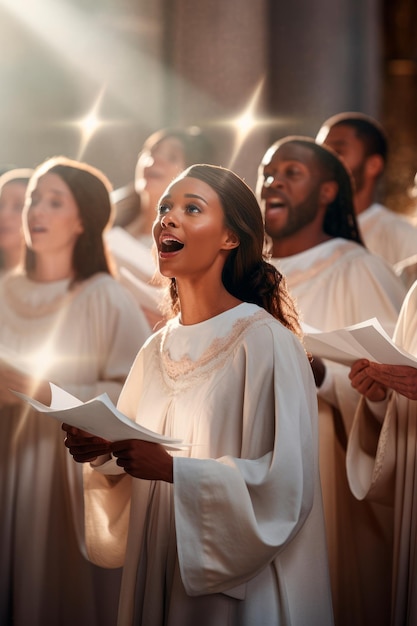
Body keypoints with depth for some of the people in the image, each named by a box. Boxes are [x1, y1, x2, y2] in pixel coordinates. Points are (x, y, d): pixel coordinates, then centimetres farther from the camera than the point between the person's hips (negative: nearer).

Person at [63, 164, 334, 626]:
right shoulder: (158, 349, 7)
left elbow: (286, 485, -19)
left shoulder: (264, 341, -13)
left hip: (237, 588, -6)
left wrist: (173, 469, -24)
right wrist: (102, 452, -5)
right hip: (157, 573, 6)